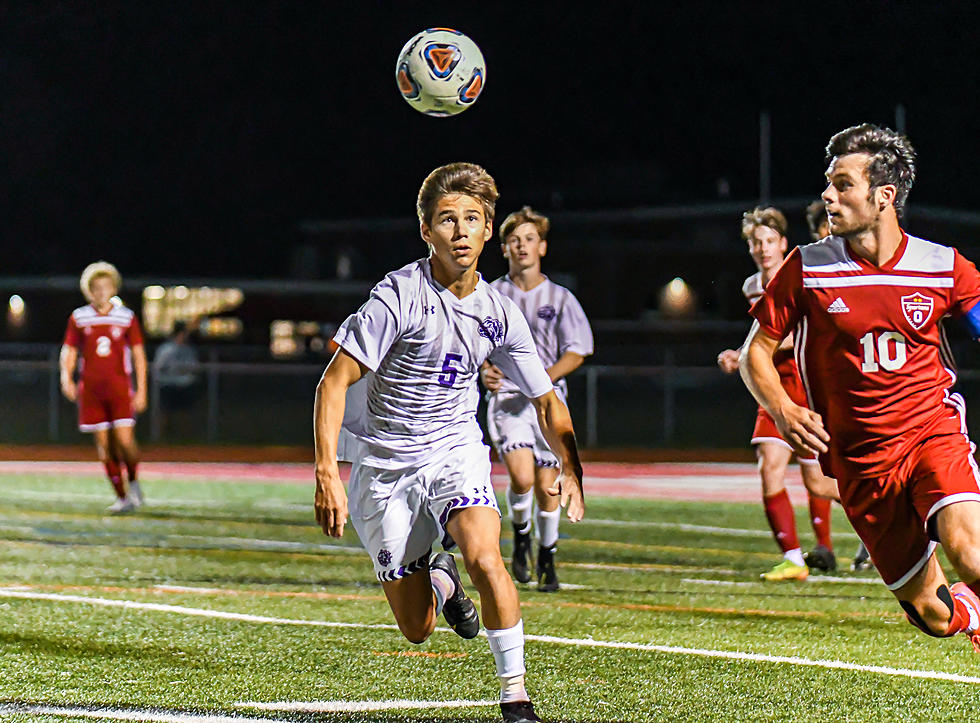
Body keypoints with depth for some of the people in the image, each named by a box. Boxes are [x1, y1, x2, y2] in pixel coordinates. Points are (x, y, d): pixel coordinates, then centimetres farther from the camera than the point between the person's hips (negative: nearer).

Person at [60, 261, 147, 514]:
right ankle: (122, 496, 10)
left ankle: (133, 481, 14)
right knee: (104, 445, 0)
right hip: (91, 389, 2)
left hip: (119, 388, -2)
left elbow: (138, 356, 5)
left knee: (124, 441, -13)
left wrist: (141, 391, 0)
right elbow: (68, 352, 8)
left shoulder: (126, 317, 2)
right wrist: (66, 379, -11)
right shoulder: (79, 318, 5)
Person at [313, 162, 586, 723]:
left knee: (484, 554, -29)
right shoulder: (400, 295, -16)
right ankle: (439, 581, 39)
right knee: (417, 630, 2)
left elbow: (547, 402, 8)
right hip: (385, 462, -2)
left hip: (455, 451, 2)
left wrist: (572, 471, -8)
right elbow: (335, 381, -16)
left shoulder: (499, 314, -3)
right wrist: (327, 473, -25)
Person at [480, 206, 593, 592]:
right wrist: (484, 371, -10)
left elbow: (577, 350, 1)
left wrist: (546, 376, -17)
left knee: (547, 486, 2)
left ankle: (547, 557, 23)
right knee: (522, 477, -20)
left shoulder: (560, 298, 4)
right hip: (506, 398, -1)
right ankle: (521, 536, 9)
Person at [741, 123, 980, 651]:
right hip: (861, 462, 1)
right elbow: (755, 352, 5)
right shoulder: (808, 268, -3)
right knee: (934, 616, 4)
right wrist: (782, 411, -14)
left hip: (935, 434, -1)